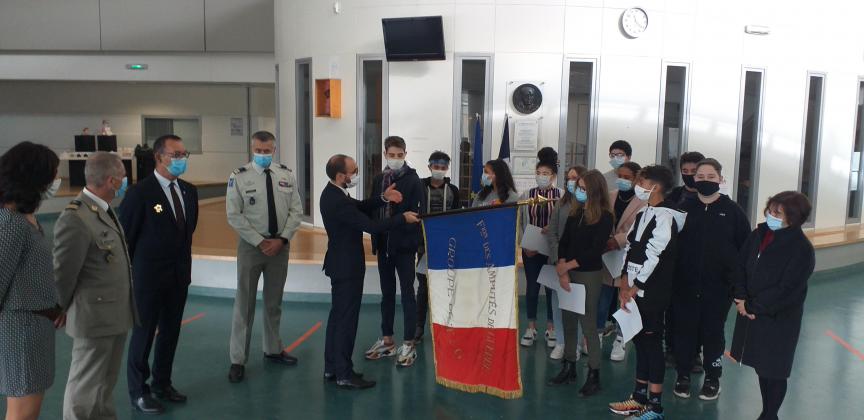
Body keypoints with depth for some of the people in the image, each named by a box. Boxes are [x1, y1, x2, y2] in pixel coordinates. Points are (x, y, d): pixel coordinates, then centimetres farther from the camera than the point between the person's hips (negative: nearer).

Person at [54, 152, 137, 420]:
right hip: (94, 318, -9)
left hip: (116, 315, 9)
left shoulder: (104, 210, 7)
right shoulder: (75, 219, -22)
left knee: (106, 384, 22)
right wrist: (64, 311, -2)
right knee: (85, 387, 7)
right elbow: (63, 273, -16)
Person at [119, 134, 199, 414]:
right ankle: (138, 391, 20)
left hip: (179, 275, 6)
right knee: (143, 333, 6)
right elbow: (125, 236, -9)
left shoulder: (189, 191, 5)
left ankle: (162, 383, 31)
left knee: (171, 332, 15)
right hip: (149, 276, -6)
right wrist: (128, 274, -5)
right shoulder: (140, 193, -14)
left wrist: (184, 264, 13)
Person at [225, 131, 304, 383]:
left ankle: (273, 350, 31)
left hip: (280, 244, 3)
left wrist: (282, 240, -10)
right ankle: (238, 360, 10)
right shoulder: (239, 177, -7)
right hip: (251, 244, -3)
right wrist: (260, 242, -13)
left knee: (274, 301, 16)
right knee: (245, 302, 1)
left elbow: (296, 210, 1)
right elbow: (234, 216, -9)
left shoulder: (287, 175, 2)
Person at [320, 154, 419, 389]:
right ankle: (344, 374, 6)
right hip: (347, 266, -10)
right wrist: (403, 218, -14)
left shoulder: (332, 193, 3)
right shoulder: (338, 201, -27)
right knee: (347, 319, -2)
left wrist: (383, 198, -3)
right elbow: (371, 226, -24)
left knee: (338, 315, 16)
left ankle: (332, 368, 24)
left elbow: (360, 207, 11)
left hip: (341, 264, 10)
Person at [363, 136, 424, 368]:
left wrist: (415, 242, -17)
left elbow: (417, 214, -11)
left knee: (407, 293, 2)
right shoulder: (378, 179, 8)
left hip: (404, 245, -5)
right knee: (387, 293, 13)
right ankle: (387, 340, 24)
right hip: (383, 244, 5)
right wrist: (375, 239, 3)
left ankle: (408, 344, 9)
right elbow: (373, 210, 9)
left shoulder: (413, 180, -6)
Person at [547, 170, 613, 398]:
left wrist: (567, 266, -13)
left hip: (589, 275, -5)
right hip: (569, 273, 6)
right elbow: (563, 243, 4)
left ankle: (594, 376, 8)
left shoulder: (605, 217, -10)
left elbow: (595, 250, -15)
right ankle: (568, 368, 23)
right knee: (568, 322, 11)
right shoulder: (575, 212, 7)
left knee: (588, 324, -1)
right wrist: (562, 271, -9)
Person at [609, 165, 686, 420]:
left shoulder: (665, 216, -14)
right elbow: (630, 249, 11)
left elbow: (653, 257, -19)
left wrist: (633, 288, -13)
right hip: (635, 291, 8)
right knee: (640, 341, 14)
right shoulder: (643, 213, 13)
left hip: (651, 292, -8)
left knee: (652, 343, -2)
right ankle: (640, 397, 26)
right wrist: (624, 284, 2)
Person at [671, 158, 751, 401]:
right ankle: (683, 376, 25)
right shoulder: (684, 208, 2)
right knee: (684, 330, 9)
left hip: (719, 287, -1)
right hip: (685, 285, 1)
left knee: (713, 331, 11)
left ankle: (712, 378, 27)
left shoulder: (732, 211, -2)